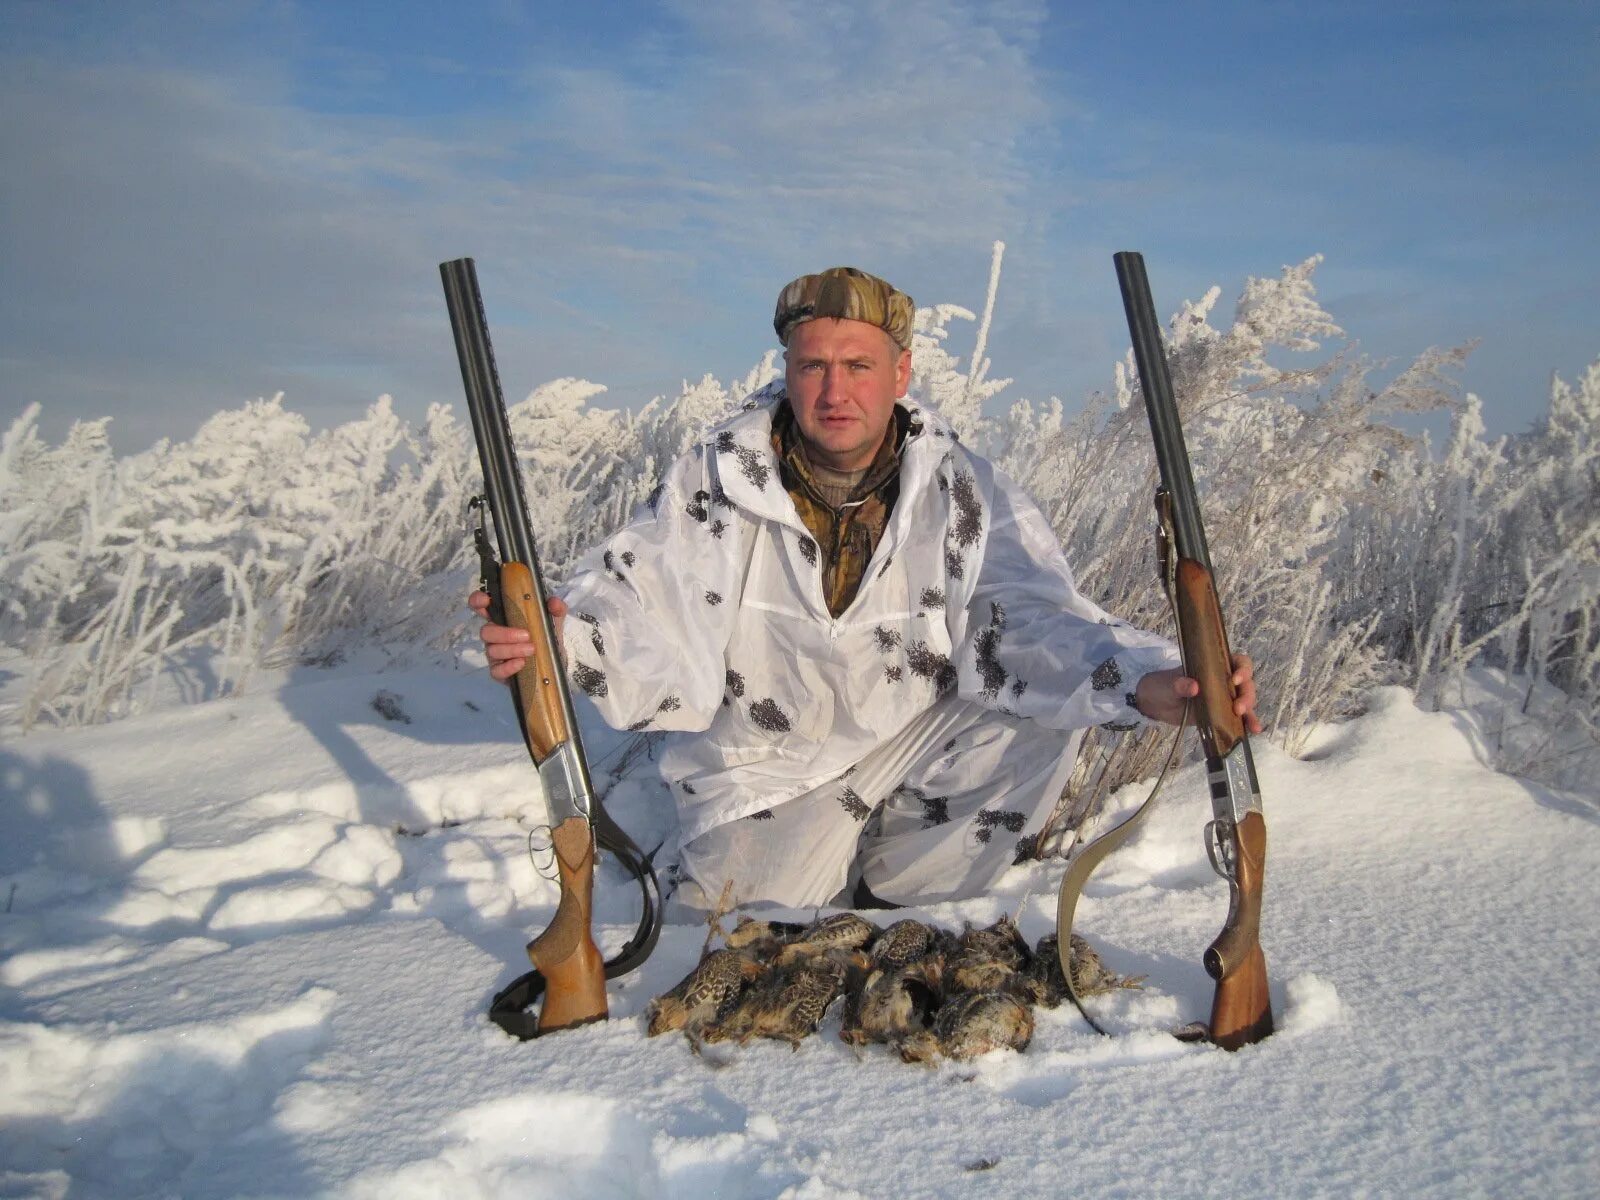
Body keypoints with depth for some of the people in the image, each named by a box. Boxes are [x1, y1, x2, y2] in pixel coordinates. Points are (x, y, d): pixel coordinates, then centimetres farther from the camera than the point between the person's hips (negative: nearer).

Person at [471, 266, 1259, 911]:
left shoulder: (959, 489, -10)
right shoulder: (718, 479, -11)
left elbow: (1032, 618, -21)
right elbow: (642, 602, -18)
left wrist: (1147, 683, -41)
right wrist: (561, 635, -42)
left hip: (915, 737, 1)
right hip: (767, 767, 0)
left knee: (1041, 720, -23)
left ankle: (891, 891, 0)